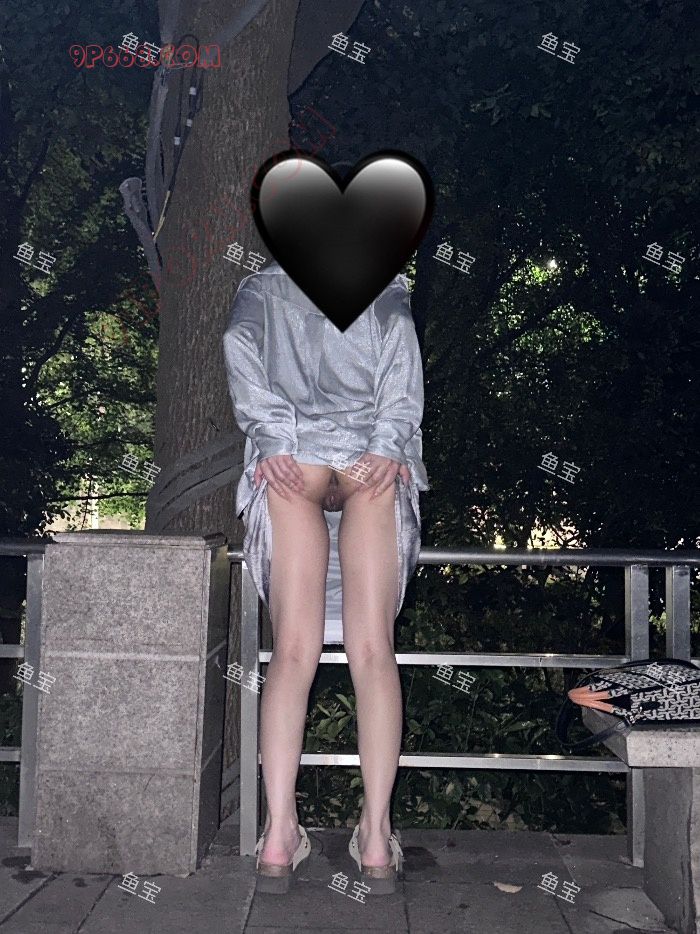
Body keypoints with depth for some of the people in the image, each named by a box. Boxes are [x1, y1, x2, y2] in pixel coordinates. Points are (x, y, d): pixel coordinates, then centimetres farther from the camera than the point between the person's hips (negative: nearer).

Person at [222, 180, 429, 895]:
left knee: (371, 645, -17)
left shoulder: (385, 293, 29)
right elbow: (244, 370, 9)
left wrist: (385, 449, -3)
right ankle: (280, 825, -19)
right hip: (291, 461, 0)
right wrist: (278, 443, -7)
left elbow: (403, 383, 14)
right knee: (294, 647, -17)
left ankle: (376, 826, -20)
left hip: (374, 465, 0)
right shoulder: (260, 293, 27)